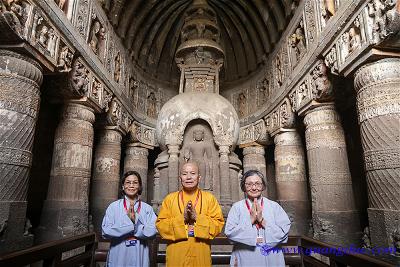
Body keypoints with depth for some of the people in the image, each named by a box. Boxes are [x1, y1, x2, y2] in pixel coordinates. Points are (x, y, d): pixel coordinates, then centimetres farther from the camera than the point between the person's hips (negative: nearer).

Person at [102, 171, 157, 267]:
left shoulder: (147, 208, -3)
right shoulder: (113, 207, -3)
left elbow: (151, 231, -13)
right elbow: (106, 231, -12)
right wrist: (130, 222, -17)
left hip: (139, 257, 1)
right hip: (118, 256, 0)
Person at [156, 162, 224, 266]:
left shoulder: (209, 198, 1)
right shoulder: (169, 198, 2)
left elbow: (218, 224, -5)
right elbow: (160, 224, -3)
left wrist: (197, 217, -17)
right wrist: (181, 218, -16)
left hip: (201, 253, 0)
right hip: (176, 253, 0)